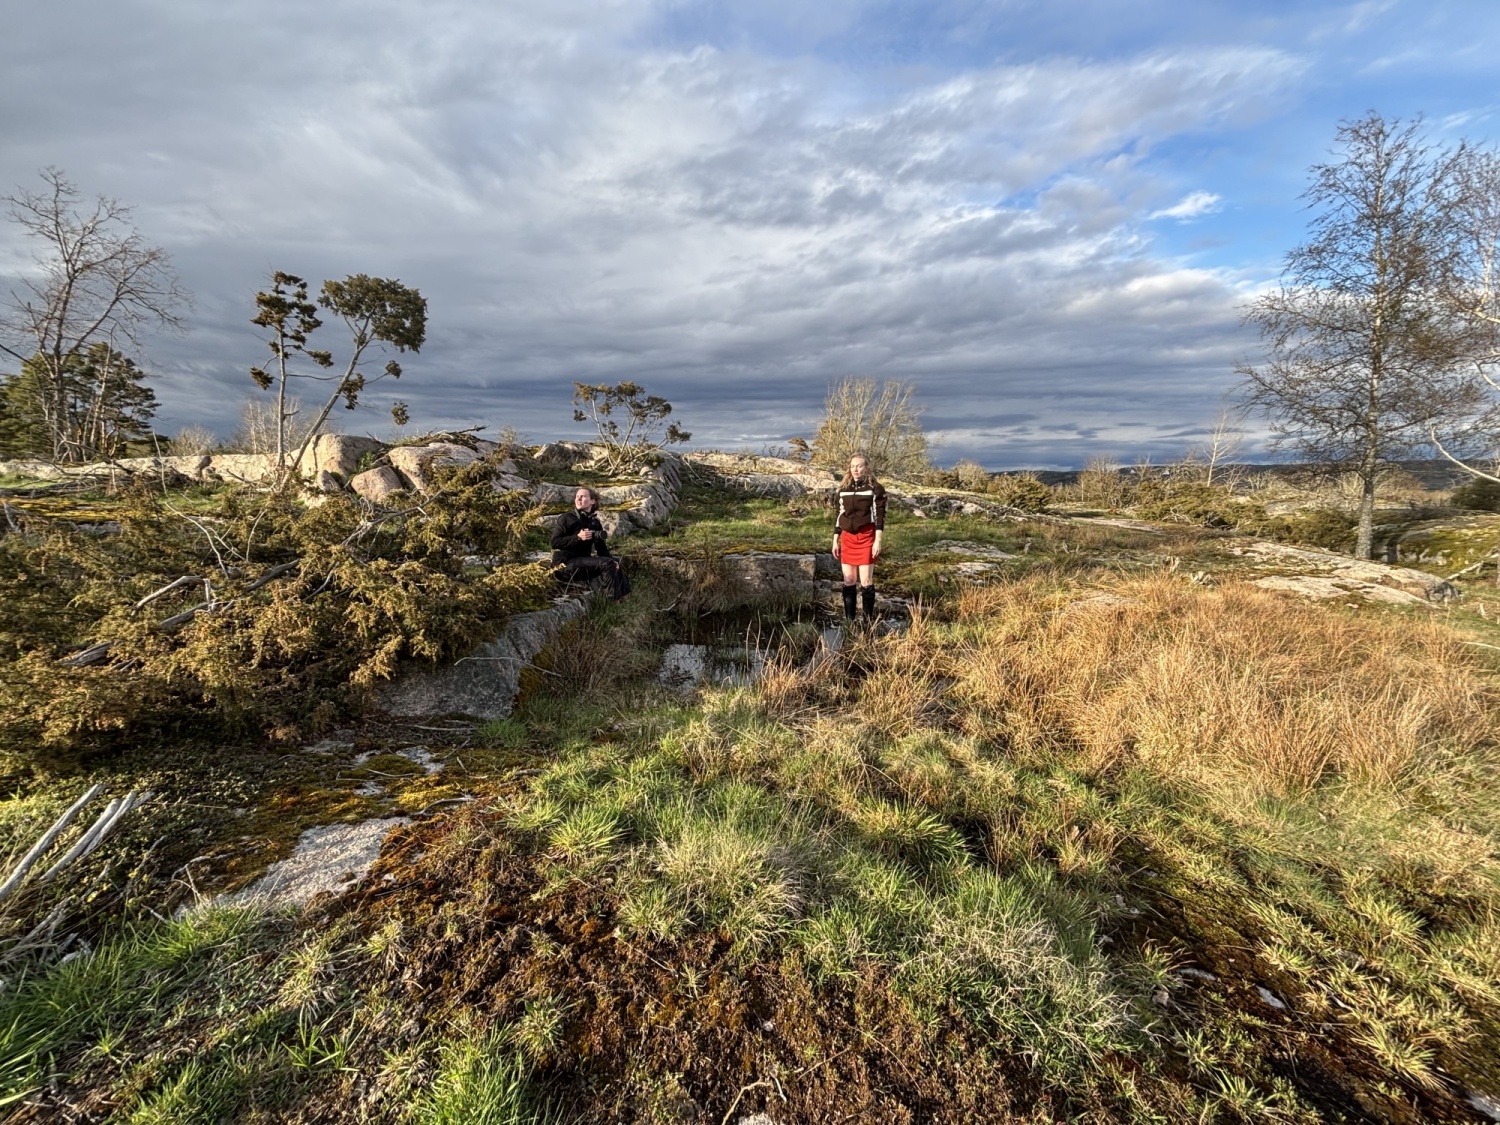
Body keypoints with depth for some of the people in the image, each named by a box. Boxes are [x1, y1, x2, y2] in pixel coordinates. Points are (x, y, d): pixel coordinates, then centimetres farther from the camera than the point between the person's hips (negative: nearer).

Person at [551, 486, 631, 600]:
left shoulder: (595, 523, 12)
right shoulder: (567, 519, -3)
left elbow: (602, 548, 7)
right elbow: (555, 542, -11)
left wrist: (612, 560, -13)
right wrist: (578, 537, -21)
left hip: (583, 562, 6)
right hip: (565, 564, -6)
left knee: (616, 563, -13)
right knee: (606, 563, -26)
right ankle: (616, 600, -26)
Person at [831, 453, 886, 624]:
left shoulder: (875, 489, -3)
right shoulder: (843, 489, 10)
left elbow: (880, 516, -6)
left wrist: (877, 541, -13)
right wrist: (835, 541, 10)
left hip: (867, 538, -4)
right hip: (847, 538, 4)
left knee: (866, 580, -2)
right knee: (849, 580, 7)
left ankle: (869, 620, 8)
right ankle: (848, 619, 15)